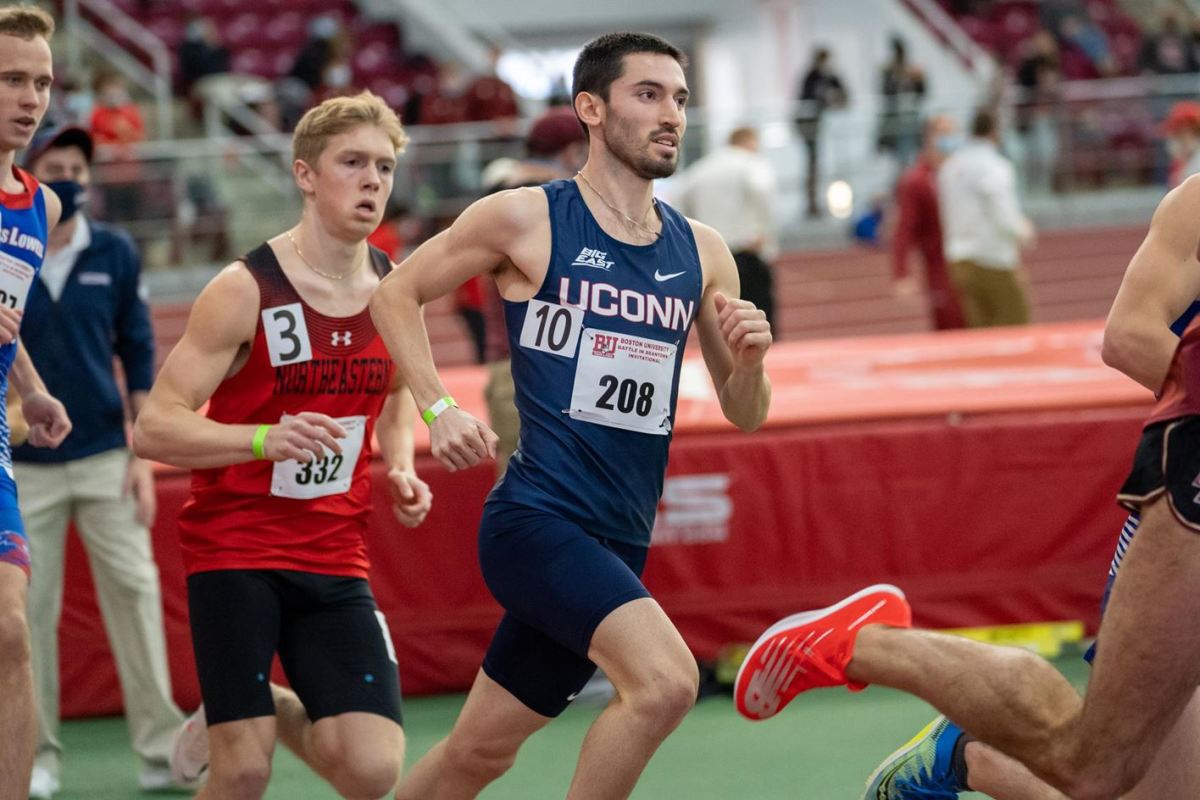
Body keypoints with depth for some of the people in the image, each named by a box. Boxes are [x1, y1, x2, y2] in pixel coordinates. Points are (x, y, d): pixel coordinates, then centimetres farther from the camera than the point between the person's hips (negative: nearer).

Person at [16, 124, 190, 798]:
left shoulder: (116, 254, 3)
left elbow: (138, 356, 7)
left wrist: (143, 455, 1)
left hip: (104, 459, 1)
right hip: (24, 465, -1)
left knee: (136, 592, -5)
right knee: (29, 610, 1)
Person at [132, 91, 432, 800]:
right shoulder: (246, 291, -14)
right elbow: (154, 429, -17)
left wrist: (401, 469, 5)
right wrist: (265, 438, -33)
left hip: (335, 556, 5)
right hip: (234, 550, -5)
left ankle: (272, 711, 23)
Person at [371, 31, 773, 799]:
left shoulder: (701, 252, 10)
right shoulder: (526, 219, -3)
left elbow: (744, 414, 15)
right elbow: (397, 293, 7)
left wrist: (750, 359, -7)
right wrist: (439, 408, -6)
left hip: (619, 543, 6)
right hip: (538, 516, -6)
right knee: (666, 679, -25)